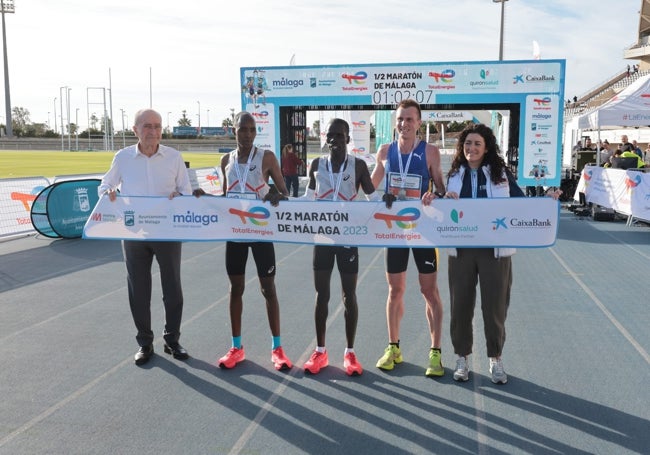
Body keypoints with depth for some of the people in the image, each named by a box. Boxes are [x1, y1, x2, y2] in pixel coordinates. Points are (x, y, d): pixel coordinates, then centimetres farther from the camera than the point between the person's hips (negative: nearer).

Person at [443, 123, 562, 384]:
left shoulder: (500, 173, 2)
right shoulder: (454, 175, 6)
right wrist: (446, 200, -13)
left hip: (495, 250, -1)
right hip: (461, 249, 2)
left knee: (495, 306, 5)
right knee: (460, 305, 7)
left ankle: (495, 358, 23)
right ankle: (462, 357, 24)